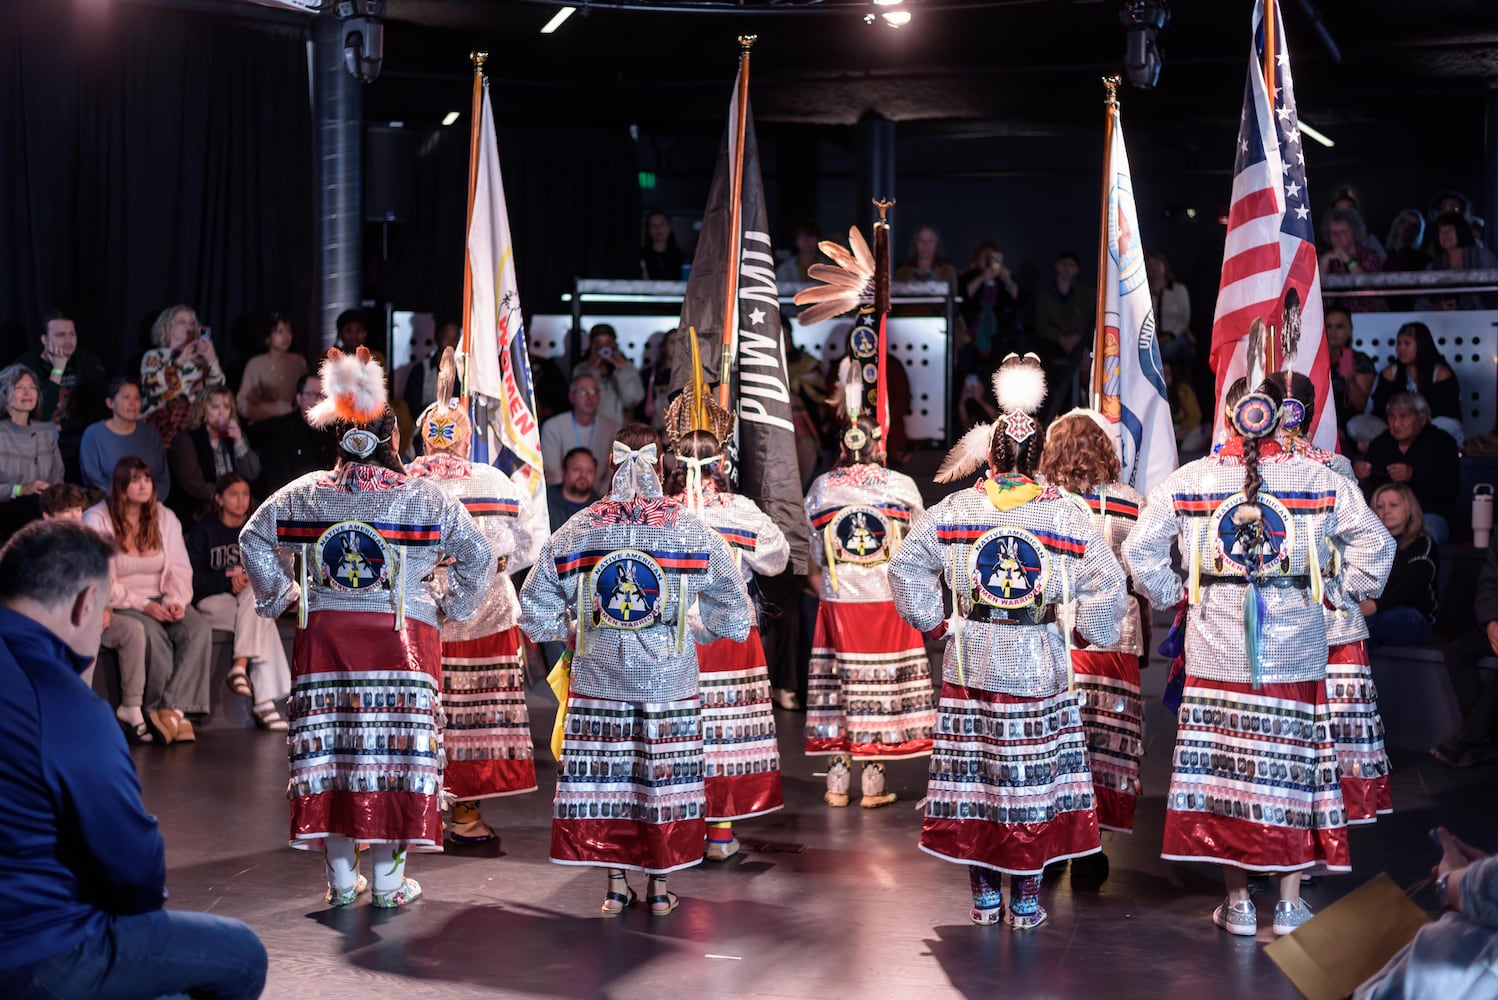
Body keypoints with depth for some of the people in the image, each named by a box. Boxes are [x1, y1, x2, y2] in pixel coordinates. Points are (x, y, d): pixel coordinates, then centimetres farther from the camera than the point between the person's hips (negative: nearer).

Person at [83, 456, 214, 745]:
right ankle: (176, 713, -26)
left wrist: (175, 600, -13)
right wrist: (142, 605, -19)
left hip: (161, 601, 4)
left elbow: (180, 568, 8)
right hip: (120, 604, -4)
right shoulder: (96, 520, -4)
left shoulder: (165, 518, 11)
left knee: (200, 628, -27)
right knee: (153, 633, -36)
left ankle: (171, 710, -33)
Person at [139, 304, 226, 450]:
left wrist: (212, 360, -11)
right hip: (160, 428, -2)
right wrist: (179, 362, -12)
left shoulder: (199, 359, 12)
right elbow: (151, 386, -9)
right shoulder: (153, 356, 9)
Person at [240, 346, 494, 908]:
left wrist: (281, 596, 22)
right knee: (396, 748, 3)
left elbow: (253, 540, 14)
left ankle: (342, 879, 15)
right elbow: (479, 555, 1)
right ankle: (389, 881, 7)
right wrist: (452, 607, 13)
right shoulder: (425, 498, -2)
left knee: (330, 748, 9)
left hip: (324, 637, 3)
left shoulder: (306, 494, 5)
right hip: (401, 640, -2)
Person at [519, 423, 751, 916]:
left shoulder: (574, 533, -3)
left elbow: (536, 616, 1)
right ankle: (659, 887, 17)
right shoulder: (694, 533, -5)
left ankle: (615, 886, 15)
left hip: (597, 681, 1)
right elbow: (733, 617, 0)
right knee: (663, 777, 9)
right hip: (670, 685, 0)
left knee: (604, 778, 9)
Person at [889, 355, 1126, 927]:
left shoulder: (955, 509, -2)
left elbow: (905, 566, -3)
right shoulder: (1066, 515, -5)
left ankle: (983, 895, 15)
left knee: (973, 775, 8)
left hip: (970, 663, 1)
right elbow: (1107, 585, -7)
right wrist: (1090, 634, 8)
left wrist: (932, 622, 6)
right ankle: (1025, 900, 11)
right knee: (1031, 780, 6)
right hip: (1038, 668, -1)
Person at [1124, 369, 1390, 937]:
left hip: (1216, 655, 0)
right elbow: (1373, 544, 0)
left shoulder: (1190, 480, -2)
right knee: (1294, 766, 7)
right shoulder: (1319, 480, -2)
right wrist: (1341, 593, 12)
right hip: (1296, 653, 0)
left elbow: (1140, 549, -1)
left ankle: (1237, 902, 12)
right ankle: (1290, 902, 12)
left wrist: (1173, 596, 11)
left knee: (1223, 768, 6)